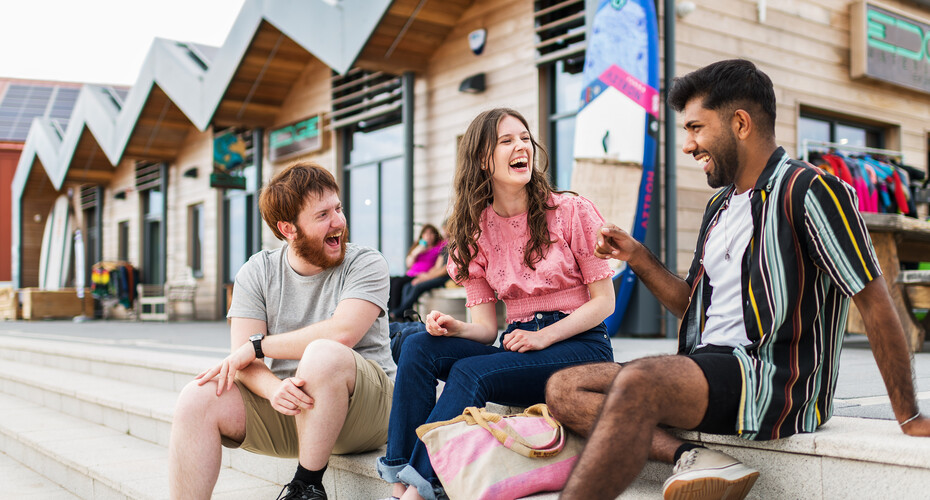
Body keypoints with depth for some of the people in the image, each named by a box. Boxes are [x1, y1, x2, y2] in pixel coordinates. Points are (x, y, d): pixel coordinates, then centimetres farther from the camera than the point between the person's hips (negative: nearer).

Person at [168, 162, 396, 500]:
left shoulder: (366, 265, -4)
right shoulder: (257, 272, 5)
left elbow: (341, 333, -22)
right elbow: (244, 361, -3)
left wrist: (257, 345, -13)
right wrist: (273, 388, -27)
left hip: (367, 407, -3)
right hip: (285, 407, 4)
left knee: (323, 354, -35)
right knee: (197, 399, -17)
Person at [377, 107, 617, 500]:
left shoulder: (572, 212, -4)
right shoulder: (476, 230, 8)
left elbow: (604, 301, -3)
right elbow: (485, 327, 4)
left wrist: (543, 336, -16)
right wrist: (453, 328, -19)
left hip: (579, 347, -4)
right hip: (516, 344, 4)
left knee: (470, 372, -29)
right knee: (420, 347, -20)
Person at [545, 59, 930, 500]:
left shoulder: (809, 192, -7)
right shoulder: (720, 206, 18)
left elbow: (874, 302, -9)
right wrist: (637, 257, 9)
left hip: (773, 379, -9)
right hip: (709, 367, 9)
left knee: (636, 383, -35)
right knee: (563, 388, -5)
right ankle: (692, 460, -20)